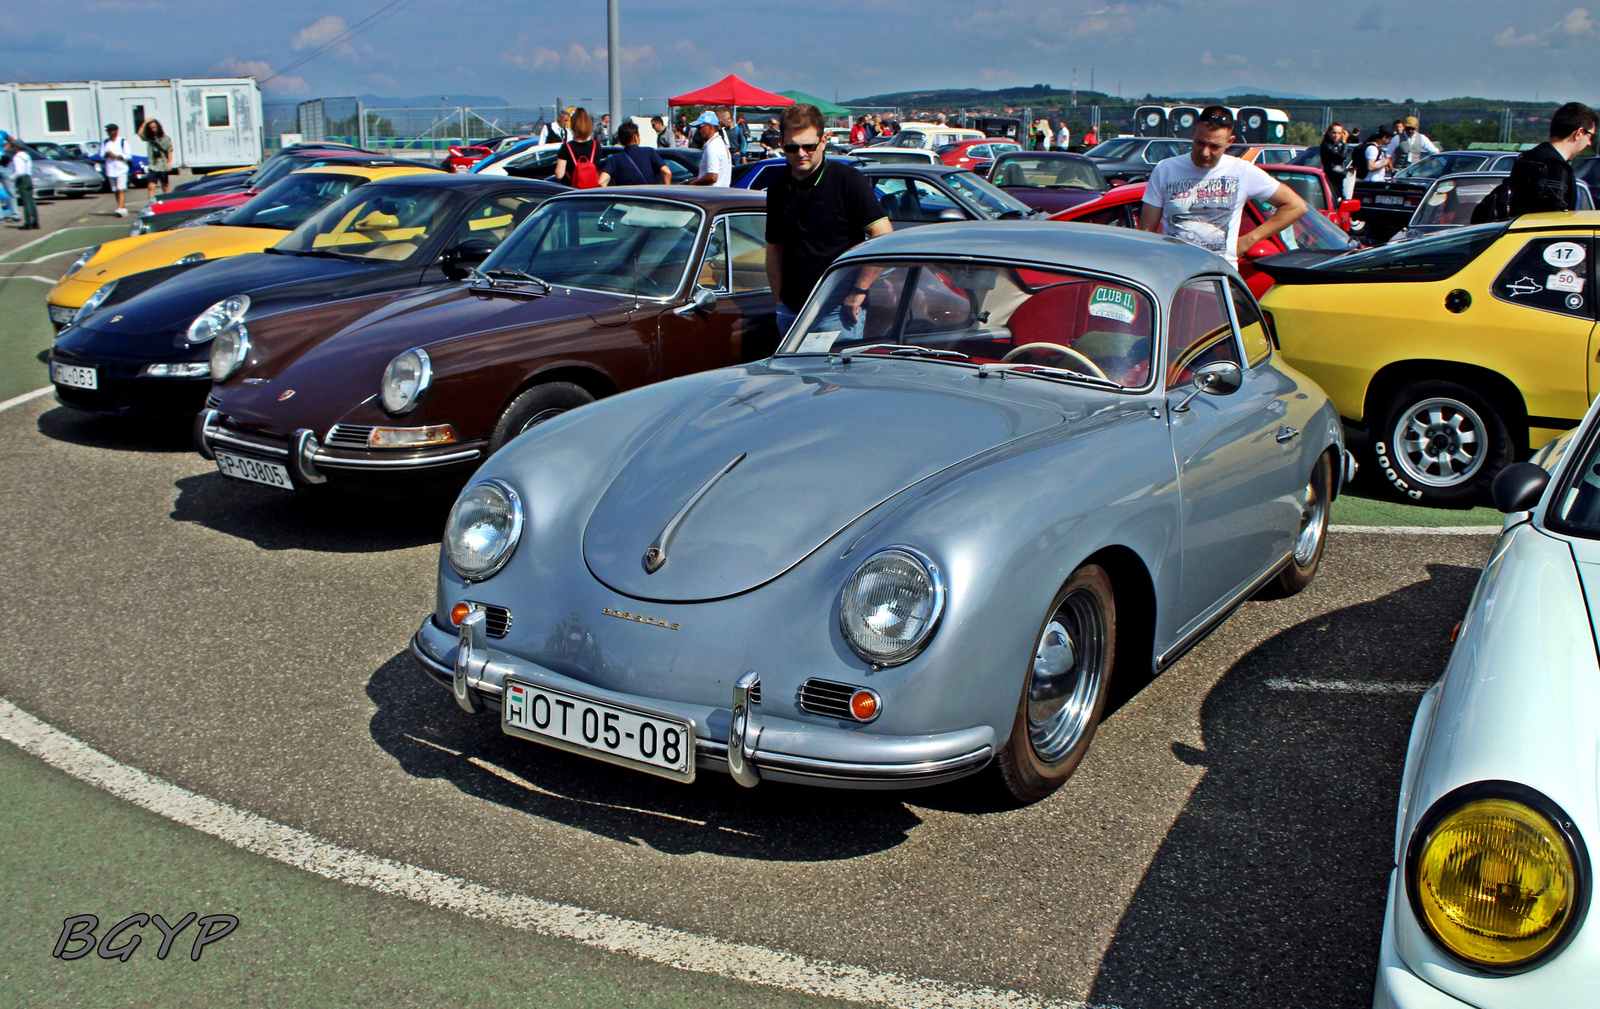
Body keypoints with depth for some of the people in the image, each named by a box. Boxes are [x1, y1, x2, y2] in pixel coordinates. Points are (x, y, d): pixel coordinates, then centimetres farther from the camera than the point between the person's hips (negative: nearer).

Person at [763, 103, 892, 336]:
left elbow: (885, 238, -14)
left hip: (837, 311, -5)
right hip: (790, 312, 5)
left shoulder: (846, 181, -7)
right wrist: (779, 300, 11)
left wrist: (859, 291, -14)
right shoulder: (778, 189, 10)